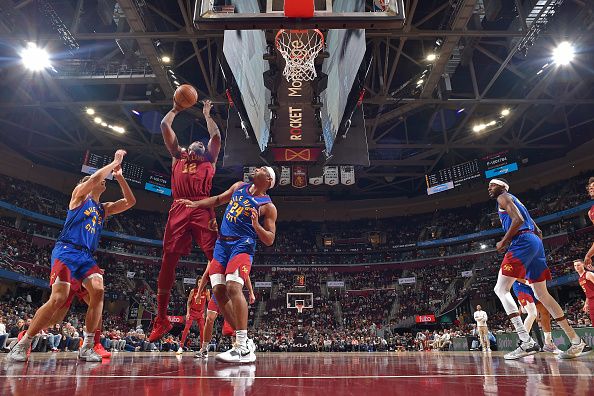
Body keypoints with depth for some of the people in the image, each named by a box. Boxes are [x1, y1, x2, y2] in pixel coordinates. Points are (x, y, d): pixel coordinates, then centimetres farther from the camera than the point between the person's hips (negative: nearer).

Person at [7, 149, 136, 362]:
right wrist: (115, 162, -4)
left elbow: (130, 202, 16)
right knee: (58, 298, -17)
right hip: (66, 251, -5)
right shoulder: (80, 195, 7)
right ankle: (22, 345, 2)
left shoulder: (104, 208, 22)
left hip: (87, 255, 6)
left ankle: (87, 347, -11)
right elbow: (94, 178, -13)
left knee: (98, 291, -17)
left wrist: (119, 176, 13)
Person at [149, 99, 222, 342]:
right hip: (179, 209, 2)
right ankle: (161, 319, 5)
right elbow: (164, 126, 28)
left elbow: (216, 136, 17)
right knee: (168, 260, -3)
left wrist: (207, 115, 32)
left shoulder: (209, 161, 25)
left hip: (202, 209, -2)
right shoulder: (178, 157, 29)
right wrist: (176, 109, 36)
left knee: (216, 258, -11)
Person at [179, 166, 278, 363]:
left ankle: (244, 349, -25)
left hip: (242, 246, -7)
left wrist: (256, 225, -23)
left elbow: (269, 240, -5)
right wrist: (196, 203, 16)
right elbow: (219, 199, 29)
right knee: (219, 291, 0)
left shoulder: (268, 206, -3)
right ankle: (242, 340, 9)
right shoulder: (239, 187, 15)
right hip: (222, 243, 7)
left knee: (233, 287, -26)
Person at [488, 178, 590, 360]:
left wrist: (503, 242, -9)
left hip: (522, 242, -10)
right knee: (542, 294, 14)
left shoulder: (503, 197, 3)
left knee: (501, 289, -12)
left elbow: (518, 220, -15)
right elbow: (538, 230, 28)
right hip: (535, 242, 10)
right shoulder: (515, 201, 30)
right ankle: (577, 342, 16)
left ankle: (526, 342, -20)